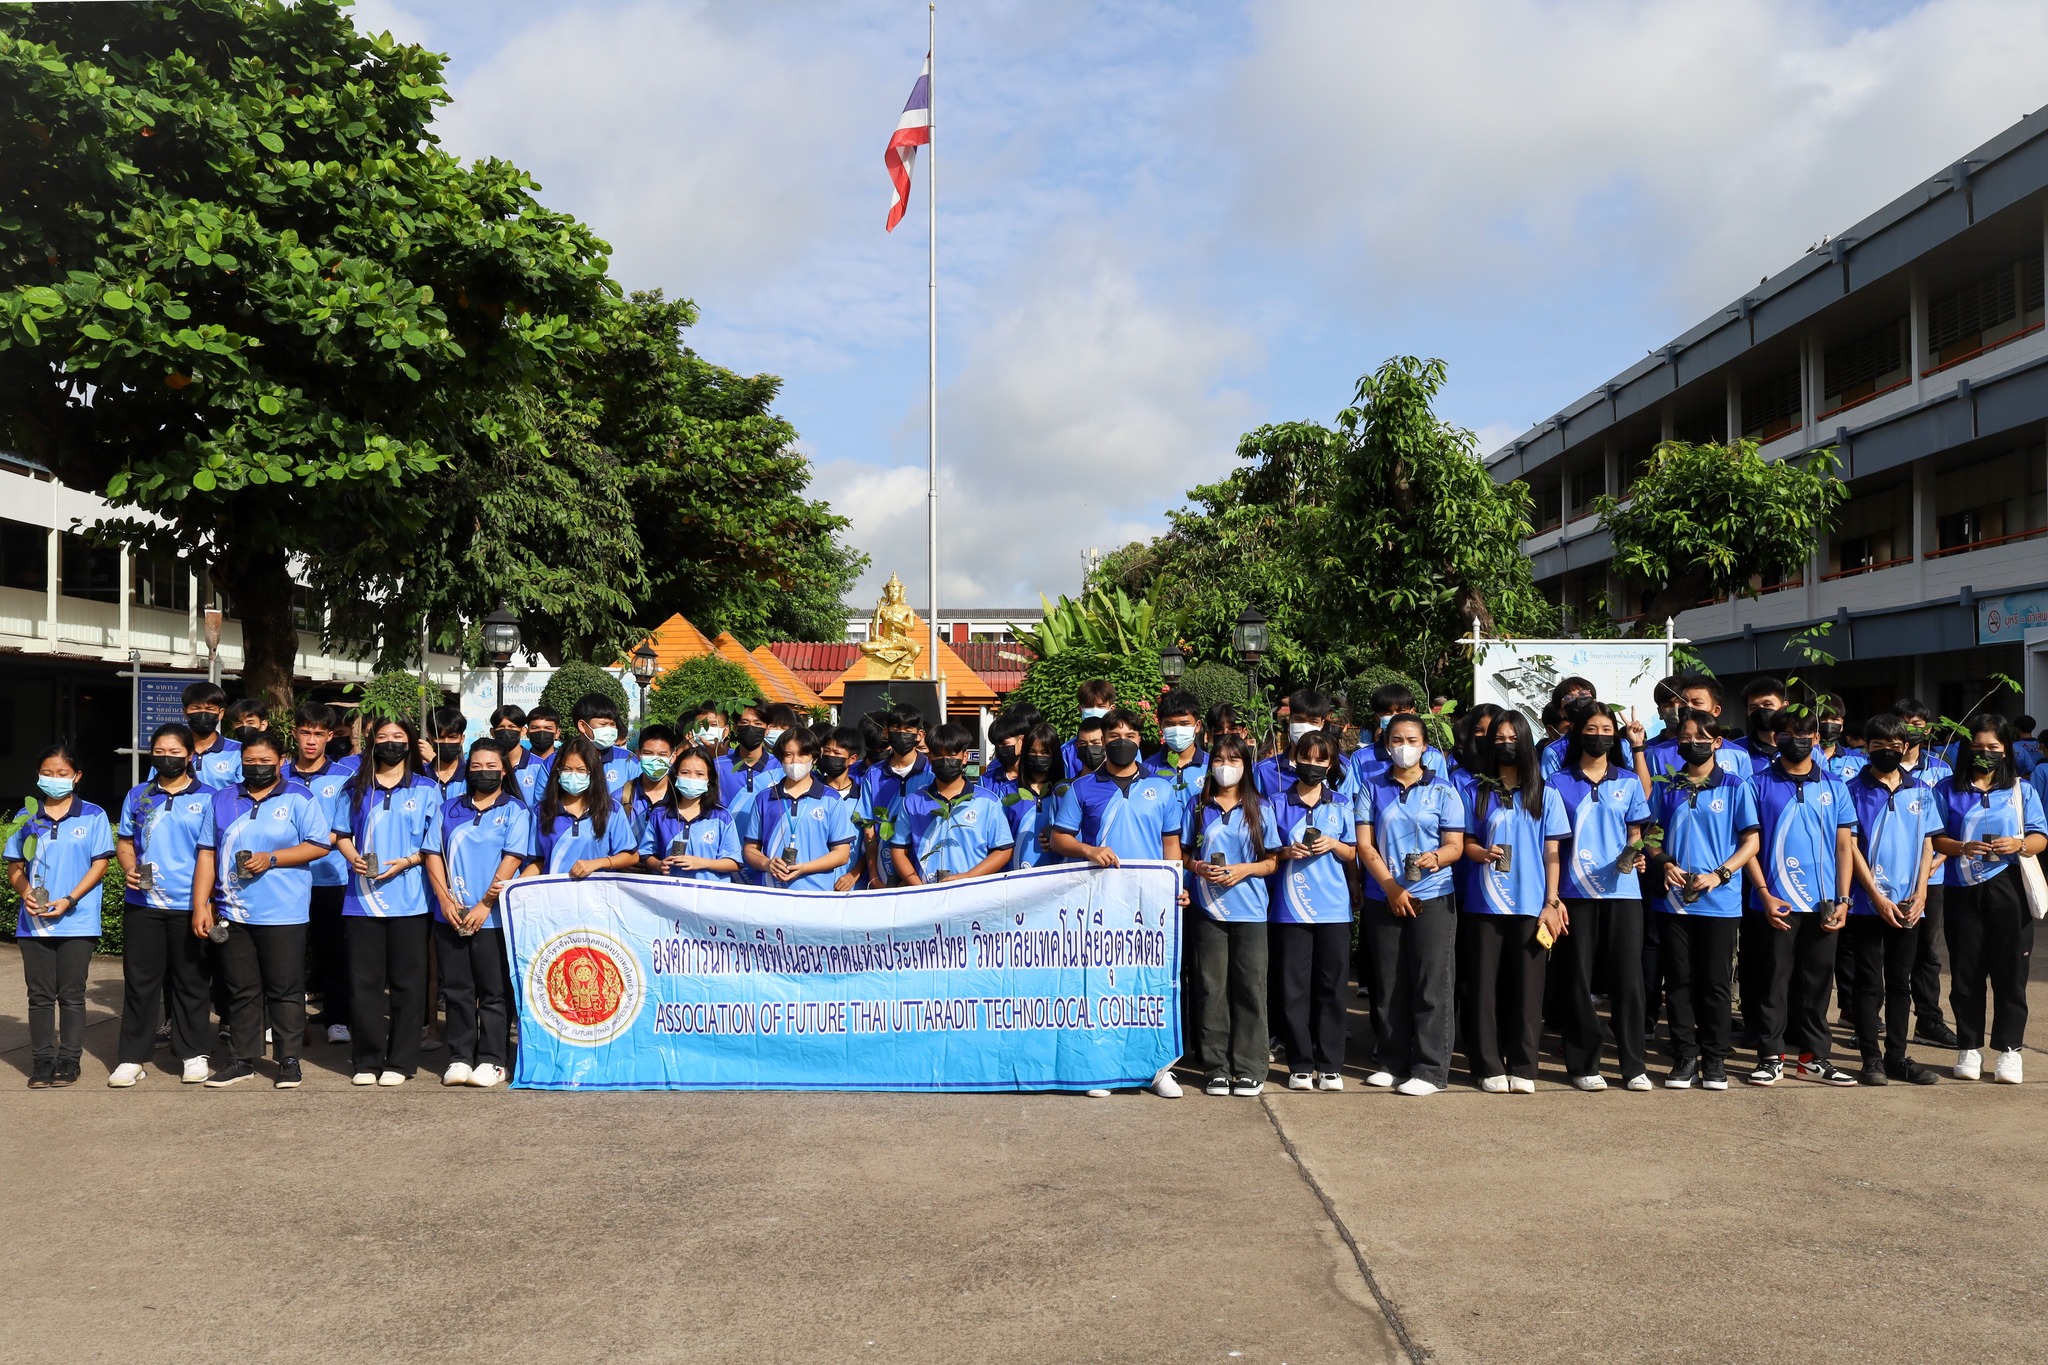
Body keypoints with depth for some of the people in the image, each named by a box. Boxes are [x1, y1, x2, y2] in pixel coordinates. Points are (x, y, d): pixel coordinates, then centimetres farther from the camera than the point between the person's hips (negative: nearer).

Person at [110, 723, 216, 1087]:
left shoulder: (206, 798, -1)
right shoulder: (138, 796, 9)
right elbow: (125, 841, 15)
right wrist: (129, 869, -6)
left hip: (188, 904, -2)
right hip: (142, 903, 2)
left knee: (189, 981, 6)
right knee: (139, 979, 4)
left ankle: (193, 1054, 15)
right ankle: (132, 1057, 12)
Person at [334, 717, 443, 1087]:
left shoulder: (427, 789, 6)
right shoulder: (356, 789, 12)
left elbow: (433, 845, 4)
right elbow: (341, 834, 15)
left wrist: (406, 862, -12)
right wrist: (353, 857, -6)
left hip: (408, 899, -2)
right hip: (362, 898, 2)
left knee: (406, 983, 1)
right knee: (363, 981, 3)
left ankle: (400, 1062, 8)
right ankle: (366, 1061, 12)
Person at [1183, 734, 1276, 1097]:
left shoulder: (1259, 808, 7)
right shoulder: (1198, 806, 8)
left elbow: (1272, 862, 6)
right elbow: (1183, 854, 11)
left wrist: (1245, 869, -11)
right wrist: (1200, 868, -9)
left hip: (1249, 911, 0)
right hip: (1208, 910, 1)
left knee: (1250, 988, 0)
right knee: (1211, 988, 1)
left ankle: (1250, 1069, 7)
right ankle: (1216, 1068, 8)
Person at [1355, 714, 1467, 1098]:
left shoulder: (1442, 791, 4)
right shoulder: (1371, 788, 7)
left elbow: (1455, 846, 0)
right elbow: (1365, 844, 1)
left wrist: (1434, 858, -23)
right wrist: (1392, 888, -9)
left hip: (1432, 897, -2)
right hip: (1383, 899, 2)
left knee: (1430, 986, -4)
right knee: (1388, 985, 7)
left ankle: (1430, 1070, 1)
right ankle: (1391, 1062, 17)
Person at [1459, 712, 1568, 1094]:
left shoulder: (1545, 795, 8)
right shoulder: (1479, 794, 9)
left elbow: (1551, 854, 6)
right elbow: (1467, 843, 9)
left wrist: (1551, 903, -2)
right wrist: (1482, 853, -14)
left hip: (1530, 906, -1)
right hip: (1484, 905, 1)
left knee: (1527, 988, -1)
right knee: (1484, 986, -1)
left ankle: (1523, 1069, 6)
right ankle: (1490, 1068, 6)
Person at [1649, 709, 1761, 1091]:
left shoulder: (1735, 787, 1)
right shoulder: (1667, 788, 9)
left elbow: (1751, 841, -1)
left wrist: (1719, 875, -14)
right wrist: (1664, 864, -6)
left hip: (1719, 902, -2)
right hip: (1674, 900, 2)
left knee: (1715, 984, 3)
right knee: (1679, 983, 5)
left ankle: (1714, 1061, 13)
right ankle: (1684, 1059, 12)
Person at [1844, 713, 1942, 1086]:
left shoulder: (1920, 792, 9)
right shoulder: (1853, 790, -2)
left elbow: (1926, 845, 9)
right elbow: (1851, 846, -6)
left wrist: (1920, 894, -4)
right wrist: (1878, 897, -12)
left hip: (1907, 905, 4)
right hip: (1867, 904, -4)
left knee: (1900, 983, 10)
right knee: (1868, 983, 0)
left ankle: (1897, 1056, 17)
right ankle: (1871, 1059, 5)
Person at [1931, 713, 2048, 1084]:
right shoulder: (1948, 789, 7)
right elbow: (1935, 838, 2)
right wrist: (1962, 848, -17)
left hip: (2008, 890, 0)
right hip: (1963, 891, 0)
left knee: (2010, 971, 1)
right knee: (1966, 973, 4)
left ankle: (2009, 1049, 10)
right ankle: (1969, 1048, 14)